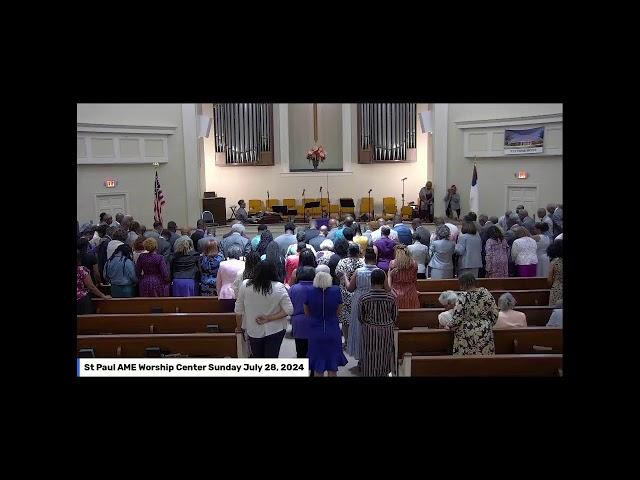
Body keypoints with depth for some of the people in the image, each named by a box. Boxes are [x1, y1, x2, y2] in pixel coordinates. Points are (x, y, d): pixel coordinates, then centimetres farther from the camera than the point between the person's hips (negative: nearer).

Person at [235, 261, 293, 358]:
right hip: (275, 330, -2)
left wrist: (239, 326, 11)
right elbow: (289, 310, -17)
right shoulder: (278, 287, -16)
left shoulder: (245, 285, -13)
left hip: (253, 331, 2)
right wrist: (269, 318, -17)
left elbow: (238, 311, -4)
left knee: (256, 357, 22)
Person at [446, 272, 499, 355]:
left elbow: (456, 318, -15)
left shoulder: (463, 296, -15)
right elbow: (495, 313, 4)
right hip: (485, 334, 4)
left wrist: (449, 326, 3)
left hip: (466, 336, -4)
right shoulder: (486, 293, -2)